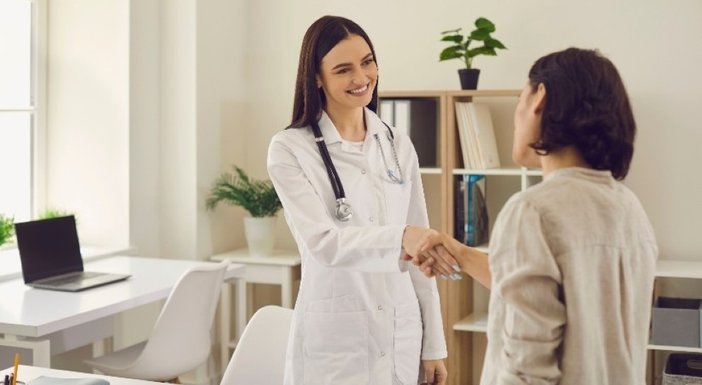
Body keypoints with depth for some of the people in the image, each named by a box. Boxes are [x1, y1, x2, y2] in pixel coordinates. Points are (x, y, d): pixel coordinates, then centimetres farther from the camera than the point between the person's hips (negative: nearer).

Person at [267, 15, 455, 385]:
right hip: (334, 343, -4)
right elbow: (322, 242, -20)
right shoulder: (290, 149, -7)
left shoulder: (398, 145, 6)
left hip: (401, 338, 4)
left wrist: (433, 344, 7)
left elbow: (417, 249, 8)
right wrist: (400, 237, -36)